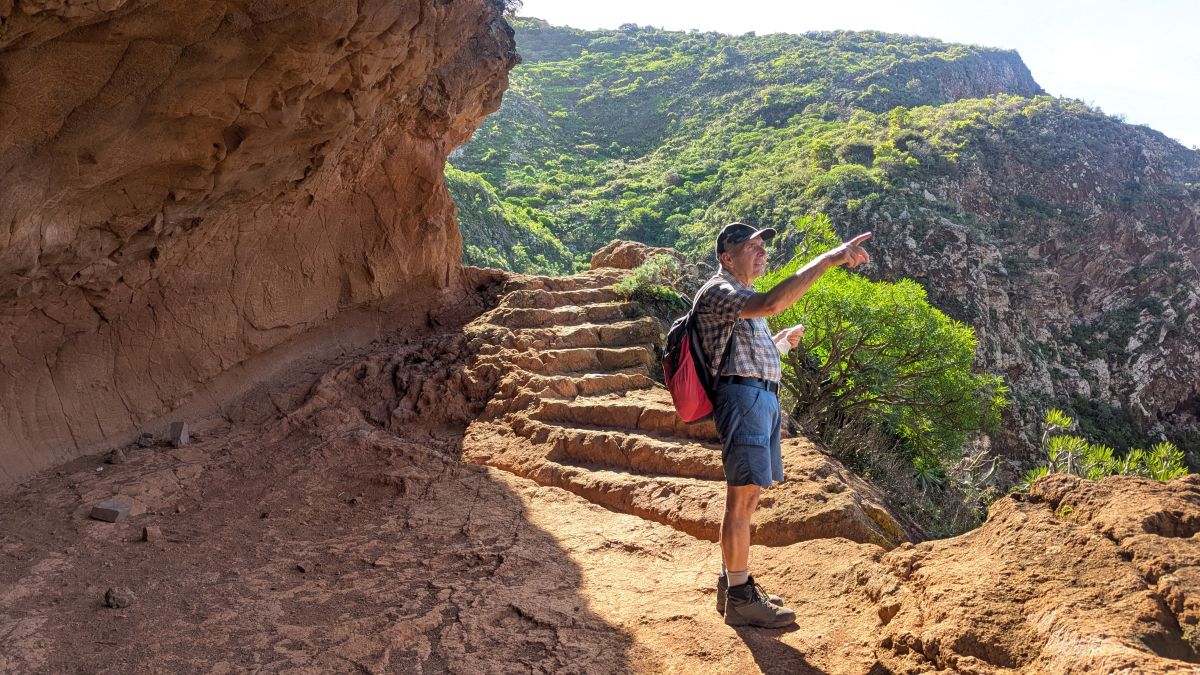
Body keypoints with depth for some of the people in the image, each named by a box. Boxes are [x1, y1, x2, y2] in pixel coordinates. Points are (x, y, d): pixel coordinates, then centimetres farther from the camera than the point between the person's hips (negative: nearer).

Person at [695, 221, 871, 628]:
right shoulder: (719, 291, -10)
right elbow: (772, 303, -29)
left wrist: (780, 340, 22)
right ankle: (740, 599, -3)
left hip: (763, 399, 10)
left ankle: (732, 585, 22)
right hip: (743, 396, -10)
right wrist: (829, 259, -31)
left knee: (747, 497, 13)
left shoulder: (742, 297, 24)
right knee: (742, 499, -8)